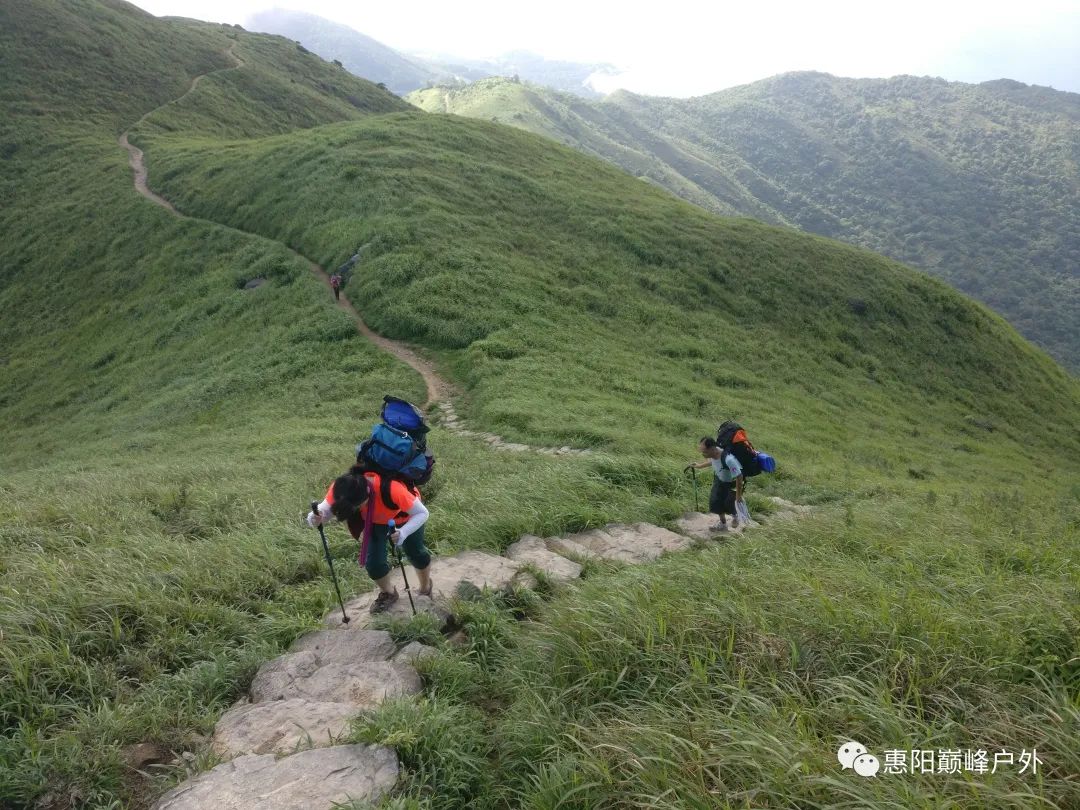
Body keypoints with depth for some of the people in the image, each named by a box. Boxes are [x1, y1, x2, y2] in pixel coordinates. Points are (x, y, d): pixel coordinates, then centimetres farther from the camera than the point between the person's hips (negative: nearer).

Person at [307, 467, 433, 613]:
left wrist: (403, 533, -54)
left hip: (405, 515, -3)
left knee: (415, 553, 18)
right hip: (376, 520, 3)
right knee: (373, 563, -6)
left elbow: (422, 513, -37)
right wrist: (316, 518, -47)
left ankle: (425, 588, 51)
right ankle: (388, 593, 29)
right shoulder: (340, 488, -37)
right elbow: (326, 508, -23)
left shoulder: (391, 489, -48)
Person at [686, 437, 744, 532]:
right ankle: (723, 524, 26)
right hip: (720, 479, 6)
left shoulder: (728, 460, -45)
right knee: (715, 500, 3)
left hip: (733, 481, -6)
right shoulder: (713, 454, -23)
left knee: (728, 502, -10)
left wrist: (738, 495, -22)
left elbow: (739, 477, -33)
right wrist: (698, 466, 4)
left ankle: (735, 515, 27)